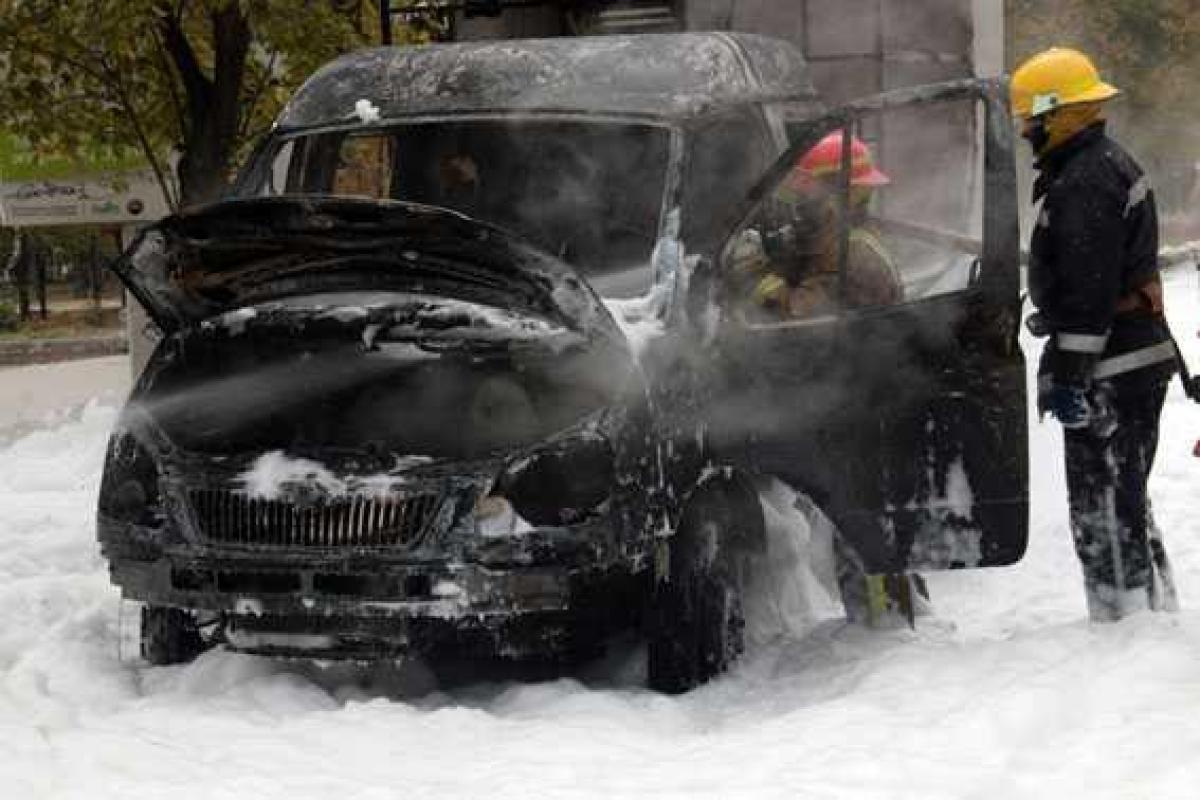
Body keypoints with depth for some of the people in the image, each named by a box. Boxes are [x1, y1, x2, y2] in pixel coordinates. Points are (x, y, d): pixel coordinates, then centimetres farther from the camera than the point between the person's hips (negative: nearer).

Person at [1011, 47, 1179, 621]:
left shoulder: (1084, 183, -18)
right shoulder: (1110, 165, 17)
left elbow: (1088, 292, -23)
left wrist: (1069, 374, -22)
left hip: (1111, 374, -11)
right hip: (1141, 358, 11)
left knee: (1103, 505, -7)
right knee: (1126, 498, 19)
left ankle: (1122, 613, -4)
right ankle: (1157, 607, 26)